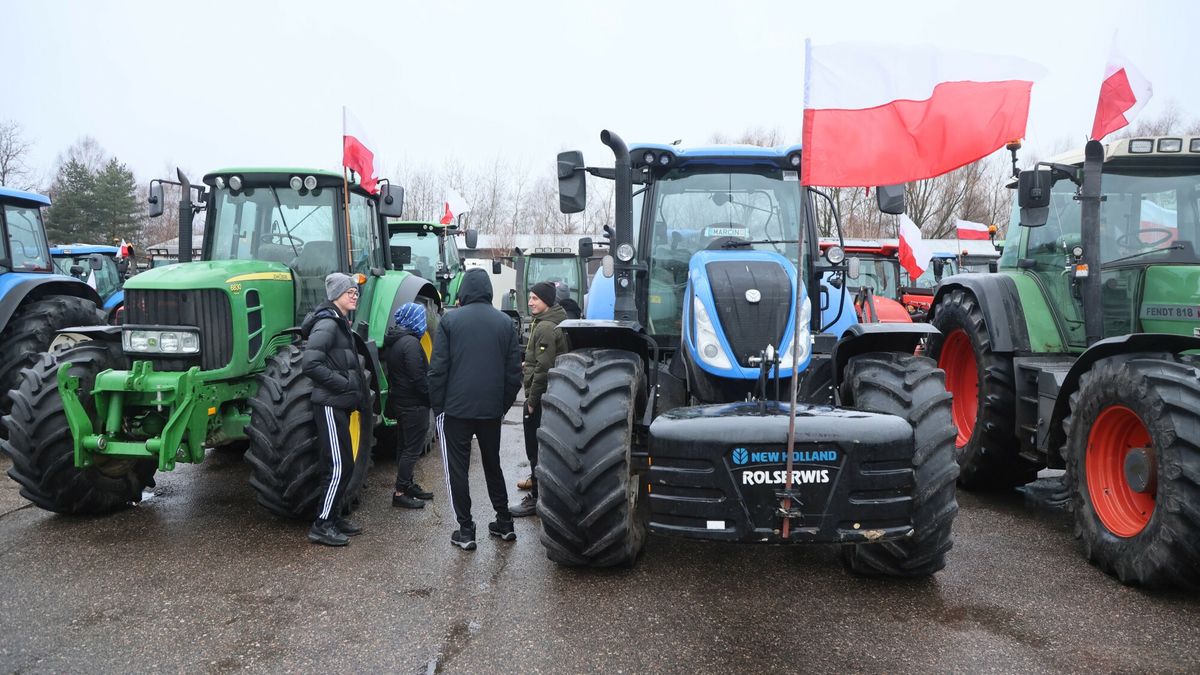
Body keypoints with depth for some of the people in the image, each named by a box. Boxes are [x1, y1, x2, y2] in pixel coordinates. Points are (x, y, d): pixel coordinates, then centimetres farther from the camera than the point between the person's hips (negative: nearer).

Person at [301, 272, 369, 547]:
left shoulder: (341, 324, 16)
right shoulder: (326, 323, -14)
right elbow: (310, 363, -24)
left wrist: (359, 395, 14)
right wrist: (343, 383, -19)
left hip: (341, 405, 10)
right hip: (330, 405, -10)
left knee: (346, 465, 14)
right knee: (337, 467, -8)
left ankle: (334, 516, 24)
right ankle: (322, 525, -1)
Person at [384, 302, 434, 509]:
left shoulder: (392, 341, 9)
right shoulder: (410, 343, -20)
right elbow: (419, 378, -22)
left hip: (399, 401, 10)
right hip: (414, 405, -10)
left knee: (405, 445, 18)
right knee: (412, 448, -2)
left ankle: (408, 484, 29)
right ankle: (400, 492, 2)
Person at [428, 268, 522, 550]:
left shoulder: (450, 320, -6)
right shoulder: (505, 322, 3)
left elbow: (438, 368, -8)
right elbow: (514, 371, 4)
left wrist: (437, 406, 0)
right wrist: (505, 404, 12)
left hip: (456, 409, -3)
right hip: (492, 410, 4)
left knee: (457, 469, 7)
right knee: (493, 465, 19)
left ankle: (465, 531, 8)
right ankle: (504, 523, 24)